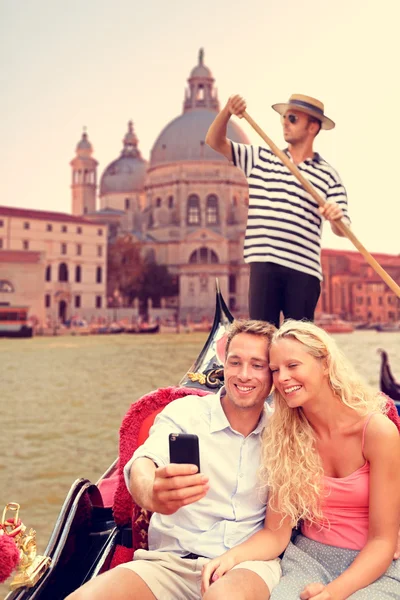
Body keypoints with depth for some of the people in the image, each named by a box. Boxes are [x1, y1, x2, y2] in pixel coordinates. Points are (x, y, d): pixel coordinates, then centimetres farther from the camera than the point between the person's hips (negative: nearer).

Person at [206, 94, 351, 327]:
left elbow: (342, 229, 1)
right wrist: (227, 111, -10)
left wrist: (337, 216, -24)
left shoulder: (328, 176, 7)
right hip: (264, 264, 1)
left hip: (304, 269, -1)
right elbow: (215, 142, 8)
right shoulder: (259, 158, 13)